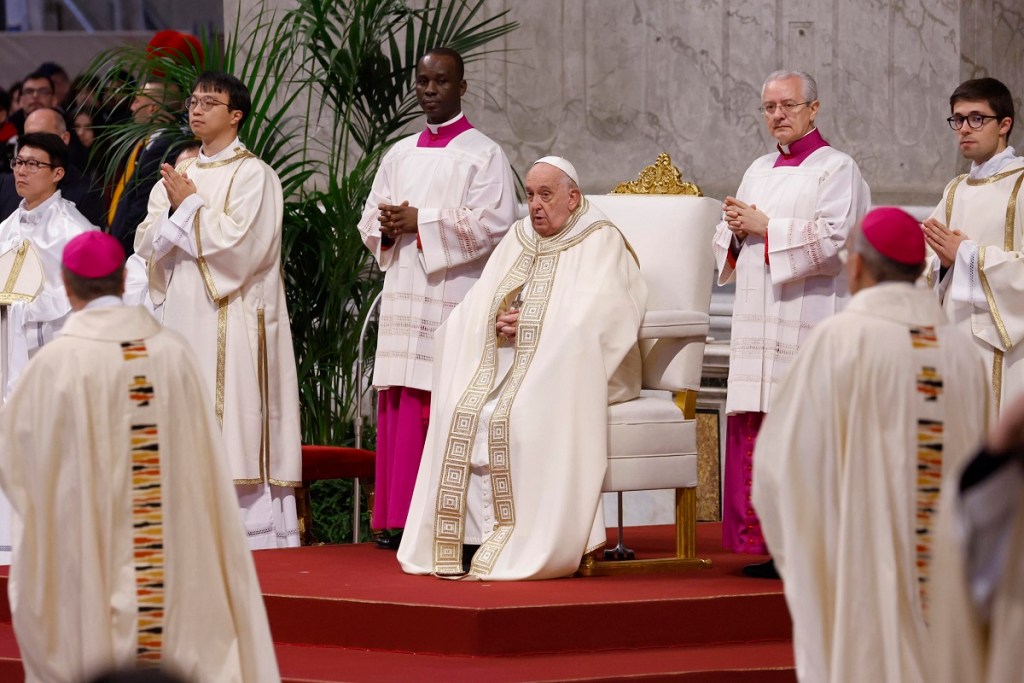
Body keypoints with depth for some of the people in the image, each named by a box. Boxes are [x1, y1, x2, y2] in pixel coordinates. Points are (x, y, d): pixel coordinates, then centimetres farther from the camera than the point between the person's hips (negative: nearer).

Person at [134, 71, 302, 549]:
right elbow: (147, 242, 9)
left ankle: (253, 533, -10)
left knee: (235, 419, -10)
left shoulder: (252, 175, -4)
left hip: (233, 319, -7)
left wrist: (190, 204, -8)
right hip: (184, 313, 7)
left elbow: (239, 241, -16)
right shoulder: (177, 175, 16)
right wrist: (176, 209, -9)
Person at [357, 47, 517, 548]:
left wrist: (420, 222, -14)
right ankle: (399, 518, 4)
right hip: (403, 295, 6)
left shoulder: (483, 155, 0)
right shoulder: (399, 155, 18)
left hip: (453, 296, -6)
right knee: (400, 407, 2)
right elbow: (370, 219, 20)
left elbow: (493, 223, -11)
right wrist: (388, 228, -4)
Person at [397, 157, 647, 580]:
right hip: (507, 363, 6)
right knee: (463, 411, -22)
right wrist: (499, 321, -9)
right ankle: (476, 534, -24)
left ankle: (519, 544, -27)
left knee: (517, 415, -32)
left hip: (574, 371, -6)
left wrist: (530, 323, -17)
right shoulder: (518, 240, 19)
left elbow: (588, 322, -13)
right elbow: (475, 309, 13)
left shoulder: (600, 243, 0)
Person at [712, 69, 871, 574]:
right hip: (759, 322, 7)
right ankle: (766, 542, 7)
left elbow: (832, 240, -15)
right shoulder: (760, 171, 20)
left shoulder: (836, 169, -1)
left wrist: (765, 228, -11)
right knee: (754, 436, 3)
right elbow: (725, 246, 23)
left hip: (809, 321, -7)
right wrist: (736, 228, 0)